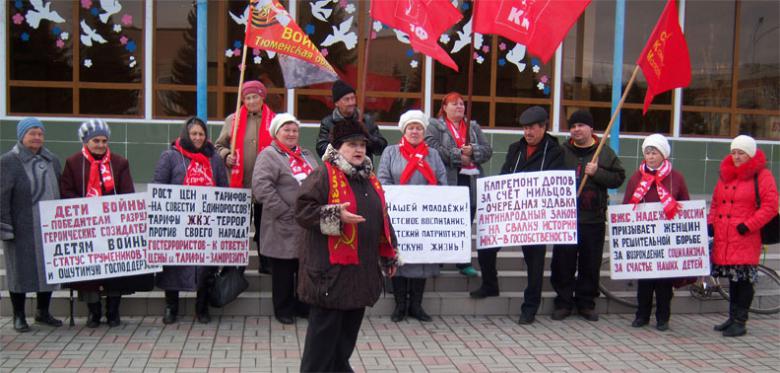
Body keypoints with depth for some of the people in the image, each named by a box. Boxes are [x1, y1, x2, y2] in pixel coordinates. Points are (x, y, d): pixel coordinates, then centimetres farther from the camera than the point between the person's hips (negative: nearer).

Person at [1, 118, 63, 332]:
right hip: (21, 229, -5)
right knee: (21, 270, 2)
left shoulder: (51, 160, 12)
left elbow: (60, 192, 17)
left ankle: (43, 312, 25)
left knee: (48, 269, 11)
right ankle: (19, 316, 15)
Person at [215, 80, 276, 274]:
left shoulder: (273, 120, 3)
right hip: (239, 183, 1)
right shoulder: (232, 120, 6)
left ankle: (266, 263, 20)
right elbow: (220, 145, 13)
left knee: (264, 225, 9)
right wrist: (226, 156, -6)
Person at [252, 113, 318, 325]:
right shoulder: (269, 155, -7)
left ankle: (303, 306, 29)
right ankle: (283, 309, 20)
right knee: (283, 271, 5)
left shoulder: (306, 155, 18)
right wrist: (286, 213, -19)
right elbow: (262, 187, -19)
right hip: (284, 228, -6)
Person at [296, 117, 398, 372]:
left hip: (361, 269, 8)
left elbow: (382, 219, 20)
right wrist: (336, 216, -26)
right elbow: (302, 210, -15)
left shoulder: (370, 179, 15)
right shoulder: (323, 176, -9)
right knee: (325, 328, -2)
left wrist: (389, 256, 19)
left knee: (349, 327, 17)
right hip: (331, 269, -8)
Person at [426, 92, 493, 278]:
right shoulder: (435, 126, 4)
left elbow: (488, 150, 10)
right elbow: (434, 150, -13)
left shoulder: (473, 127, 19)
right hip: (446, 182, -5)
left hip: (470, 182, 5)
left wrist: (472, 151, -10)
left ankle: (464, 263, 17)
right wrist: (458, 156, -12)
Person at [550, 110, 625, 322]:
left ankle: (586, 303, 21)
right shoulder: (562, 152, 6)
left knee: (591, 264, 7)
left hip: (594, 219, 0)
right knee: (563, 262, 2)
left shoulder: (605, 152, 5)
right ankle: (564, 302, 15)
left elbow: (619, 177, 1)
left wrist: (596, 173, -13)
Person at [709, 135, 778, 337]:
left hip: (745, 240, -6)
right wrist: (710, 223, 8)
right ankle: (732, 318, 23)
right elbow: (715, 203, 22)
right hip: (723, 239, 6)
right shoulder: (726, 174, 16)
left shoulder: (761, 175, -4)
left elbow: (770, 206, -11)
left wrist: (748, 225, -16)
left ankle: (740, 322, 6)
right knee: (733, 279, 14)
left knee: (744, 280, -1)